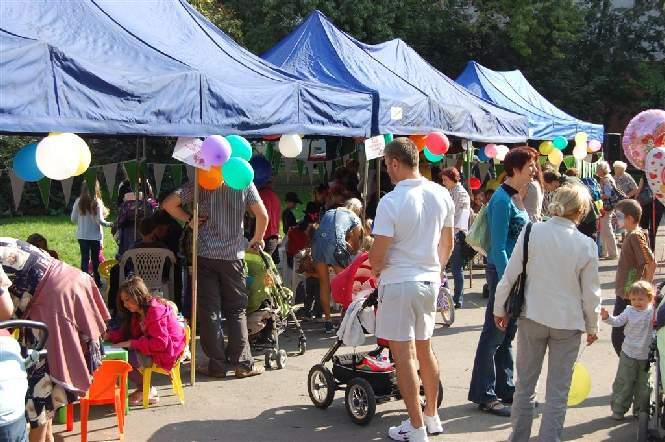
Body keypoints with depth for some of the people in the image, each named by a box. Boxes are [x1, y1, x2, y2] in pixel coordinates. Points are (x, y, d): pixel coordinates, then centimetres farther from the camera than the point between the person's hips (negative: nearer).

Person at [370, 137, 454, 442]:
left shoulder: (391, 202, -19)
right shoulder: (442, 195, 0)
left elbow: (377, 256, -17)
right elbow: (448, 243, 10)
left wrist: (374, 268, 5)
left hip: (398, 283, -7)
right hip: (430, 280, 7)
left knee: (404, 356, 2)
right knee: (424, 349, 20)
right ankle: (432, 416, 31)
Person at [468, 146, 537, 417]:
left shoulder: (517, 197, 11)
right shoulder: (502, 199, -16)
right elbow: (498, 247, -20)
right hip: (503, 272, -9)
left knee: (508, 334, 15)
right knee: (494, 334, -1)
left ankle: (505, 388, 26)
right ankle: (484, 395, 8)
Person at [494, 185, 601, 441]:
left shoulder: (531, 232, -9)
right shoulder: (586, 244, -9)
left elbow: (510, 275, -5)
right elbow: (591, 292, -2)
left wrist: (500, 308, 8)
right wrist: (592, 326, 12)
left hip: (532, 317, 1)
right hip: (568, 322, -1)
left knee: (525, 384, 14)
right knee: (558, 390, 8)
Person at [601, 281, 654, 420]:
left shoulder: (653, 312, -5)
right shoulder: (629, 312, -4)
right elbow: (618, 321, -7)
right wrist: (607, 317, -24)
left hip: (646, 356, 0)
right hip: (628, 355, 0)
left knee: (644, 385, 11)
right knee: (624, 382, 4)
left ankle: (641, 410, 27)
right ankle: (618, 410, 15)